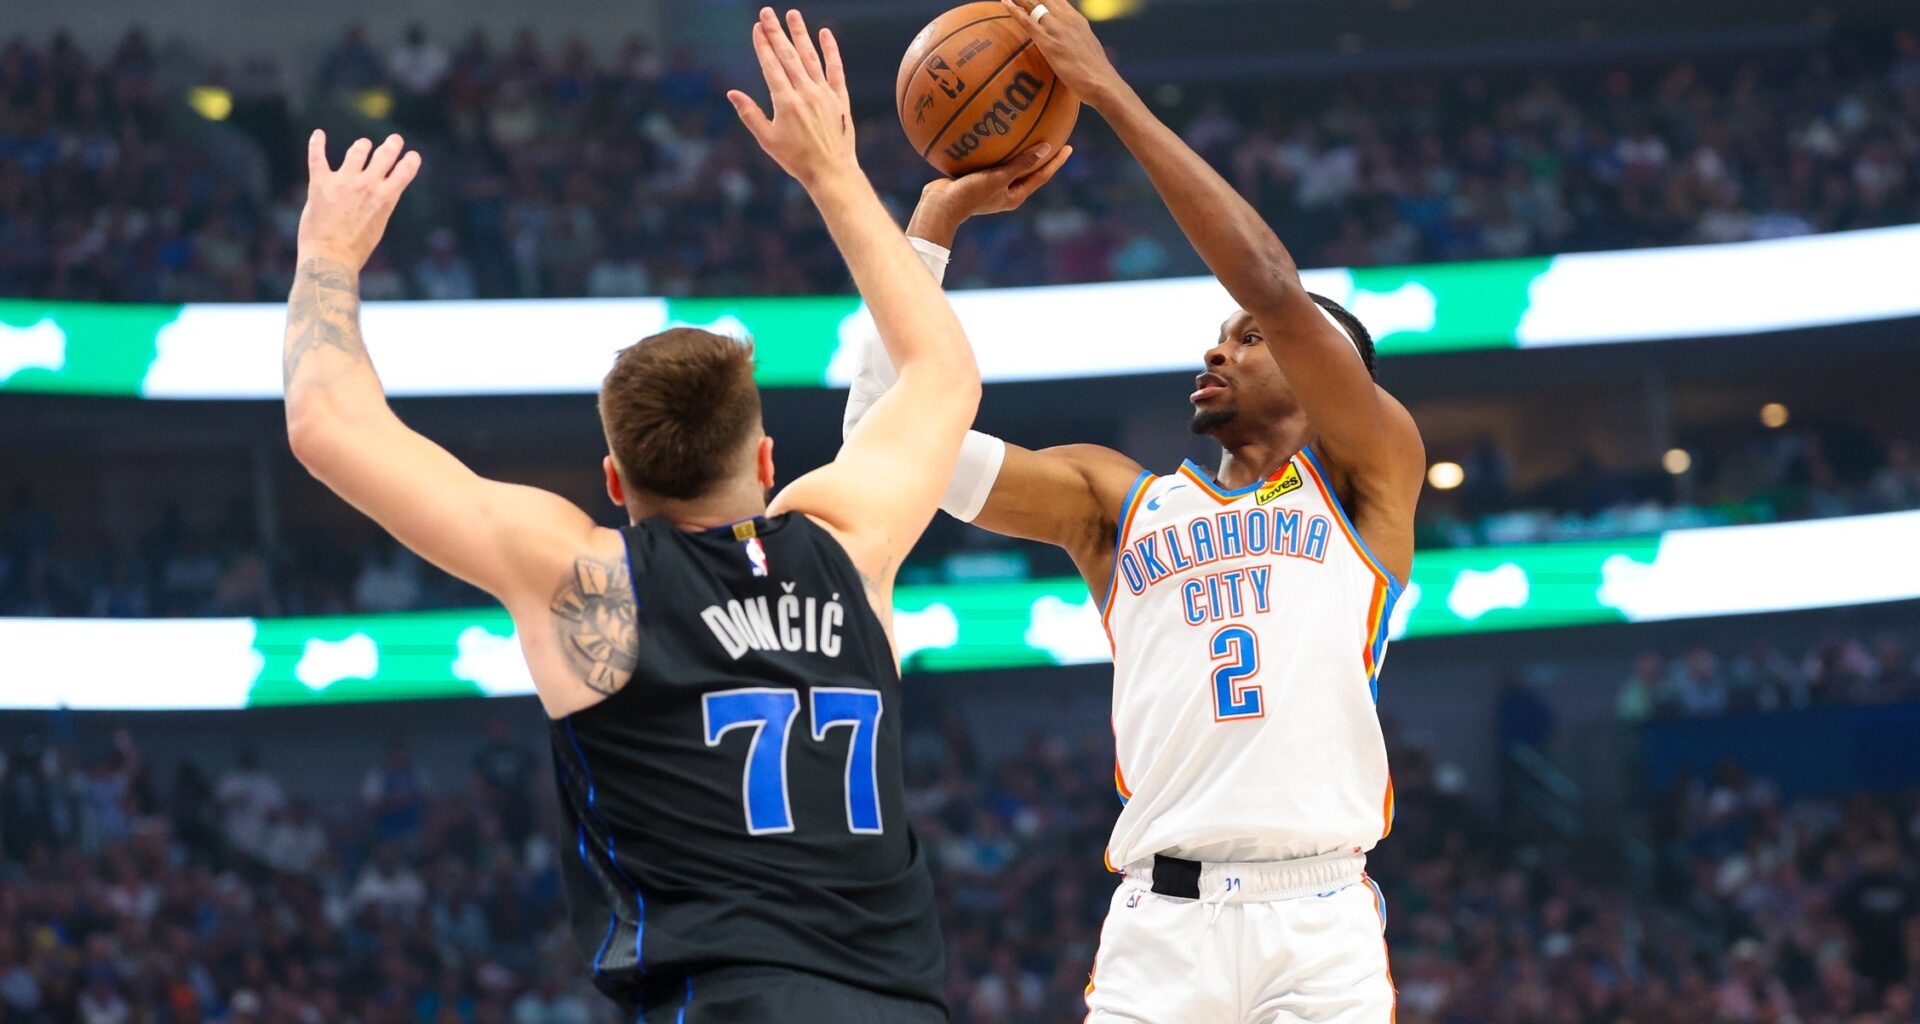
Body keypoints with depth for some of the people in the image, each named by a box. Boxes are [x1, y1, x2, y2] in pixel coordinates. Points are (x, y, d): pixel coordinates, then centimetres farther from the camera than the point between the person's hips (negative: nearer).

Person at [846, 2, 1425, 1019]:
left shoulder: (1368, 477, 12)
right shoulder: (1121, 500, 21)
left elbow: (1271, 286, -2)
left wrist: (1110, 93, -1)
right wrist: (937, 217, 13)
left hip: (1321, 927, -2)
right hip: (1160, 925, 2)